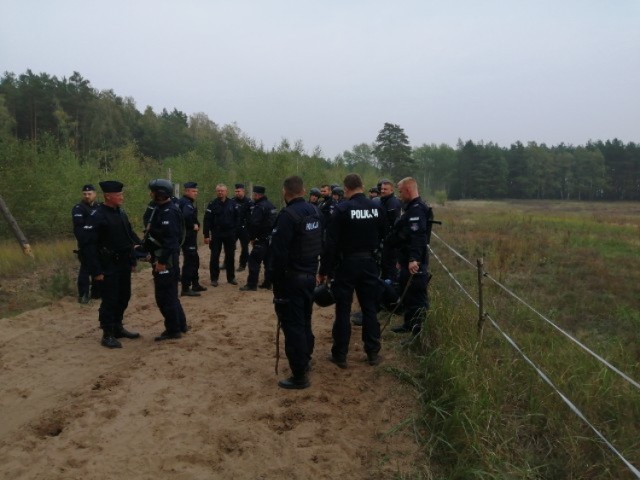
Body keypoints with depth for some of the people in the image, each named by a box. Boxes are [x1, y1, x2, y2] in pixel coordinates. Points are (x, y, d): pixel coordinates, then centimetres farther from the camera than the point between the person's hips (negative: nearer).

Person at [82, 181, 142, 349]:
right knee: (109, 300, -1)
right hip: (108, 266, -8)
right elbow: (88, 244, -18)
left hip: (124, 264, 8)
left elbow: (130, 234, 18)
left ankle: (118, 328, 31)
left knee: (124, 297, 16)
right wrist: (96, 270, -21)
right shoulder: (97, 216, -16)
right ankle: (107, 336, 10)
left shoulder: (121, 213, 8)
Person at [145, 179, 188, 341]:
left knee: (164, 296, -4)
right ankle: (180, 325, 27)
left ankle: (173, 330, 6)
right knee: (170, 293, 17)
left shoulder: (168, 212, -19)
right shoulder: (161, 209, 13)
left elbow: (170, 239, -26)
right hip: (162, 257, 10)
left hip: (166, 259, -10)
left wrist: (162, 261, -25)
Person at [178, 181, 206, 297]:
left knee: (194, 260, 18)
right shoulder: (186, 203, -18)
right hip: (187, 236, -11)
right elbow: (186, 216, -38)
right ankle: (185, 289, -3)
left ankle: (195, 284, 28)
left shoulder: (188, 202, 15)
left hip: (189, 235, 11)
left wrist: (196, 225, 2)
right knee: (190, 261, -7)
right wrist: (193, 225, -22)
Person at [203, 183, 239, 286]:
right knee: (214, 257, 3)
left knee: (230, 256, 9)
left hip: (230, 234, 2)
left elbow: (237, 219, 5)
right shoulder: (212, 204, -5)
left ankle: (231, 277, 21)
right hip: (216, 234, -2)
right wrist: (206, 235, -11)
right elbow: (207, 220, -7)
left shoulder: (232, 204, 1)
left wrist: (235, 231, -2)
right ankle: (214, 279, 12)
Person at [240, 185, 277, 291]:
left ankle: (251, 285, -5)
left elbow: (254, 224, -21)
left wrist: (252, 237, -8)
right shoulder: (270, 205, 14)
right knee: (268, 260, 14)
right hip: (272, 238, 10)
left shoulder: (259, 207, -16)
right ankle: (267, 283, 19)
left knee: (254, 261, -5)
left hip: (263, 239, -9)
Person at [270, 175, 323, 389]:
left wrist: (276, 281, -14)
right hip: (310, 275, 9)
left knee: (292, 325, -2)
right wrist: (312, 267, 18)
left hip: (291, 277, -8)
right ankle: (304, 361, 37)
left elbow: (279, 253, -21)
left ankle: (299, 375, 3)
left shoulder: (287, 215, -19)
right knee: (304, 321, 22)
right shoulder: (315, 211, 7)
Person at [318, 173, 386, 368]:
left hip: (347, 263, -4)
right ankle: (373, 352, 18)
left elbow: (331, 242, -14)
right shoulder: (376, 208, 1)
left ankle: (340, 355, 10)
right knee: (369, 308, 12)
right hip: (369, 263, 4)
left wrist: (324, 270, -8)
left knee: (343, 310, 4)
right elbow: (383, 238, 8)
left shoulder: (342, 208, -13)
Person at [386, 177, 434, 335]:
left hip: (414, 262, -11)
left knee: (417, 296, -8)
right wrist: (403, 258, 26)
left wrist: (414, 259, -39)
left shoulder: (417, 210, -18)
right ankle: (409, 324, 33)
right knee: (407, 293, 20)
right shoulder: (411, 208, 17)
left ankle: (420, 331, -4)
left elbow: (418, 237, -30)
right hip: (408, 260, 11)